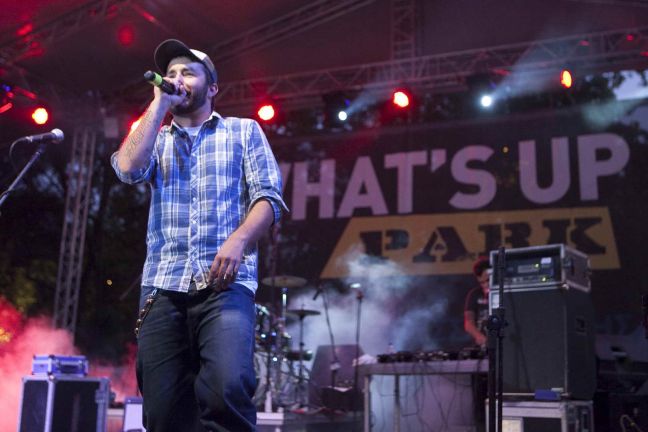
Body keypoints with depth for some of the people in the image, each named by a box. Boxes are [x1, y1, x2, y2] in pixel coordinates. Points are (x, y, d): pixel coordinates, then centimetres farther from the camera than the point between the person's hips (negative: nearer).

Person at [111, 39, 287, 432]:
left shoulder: (244, 131, 15)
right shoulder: (156, 138, 22)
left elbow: (268, 196, 3)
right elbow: (127, 168, -1)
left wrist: (238, 240, -15)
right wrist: (159, 103, 5)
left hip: (226, 285, -3)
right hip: (163, 288, 3)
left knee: (228, 389, -27)